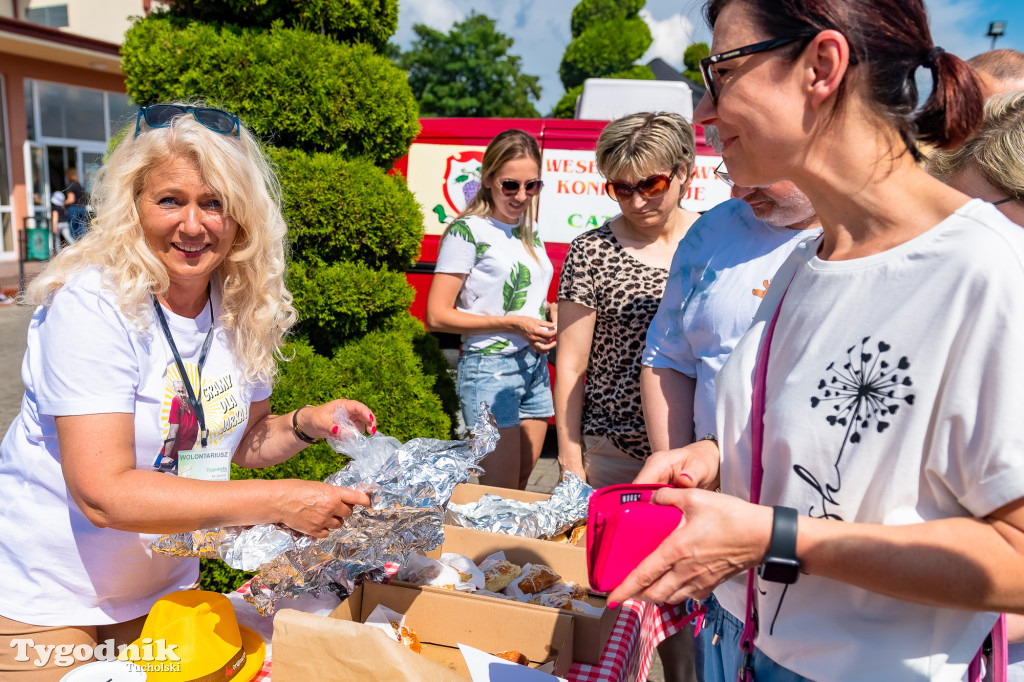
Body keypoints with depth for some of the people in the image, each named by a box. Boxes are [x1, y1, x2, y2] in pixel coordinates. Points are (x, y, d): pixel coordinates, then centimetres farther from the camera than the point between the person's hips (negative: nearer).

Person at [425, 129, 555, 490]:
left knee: (522, 483, 14)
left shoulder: (528, 231, 13)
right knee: (501, 492, -3)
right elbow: (437, 316, -13)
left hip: (535, 366, 7)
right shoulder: (468, 231, -9)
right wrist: (511, 324, -18)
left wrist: (550, 311, 5)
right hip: (490, 368, -7)